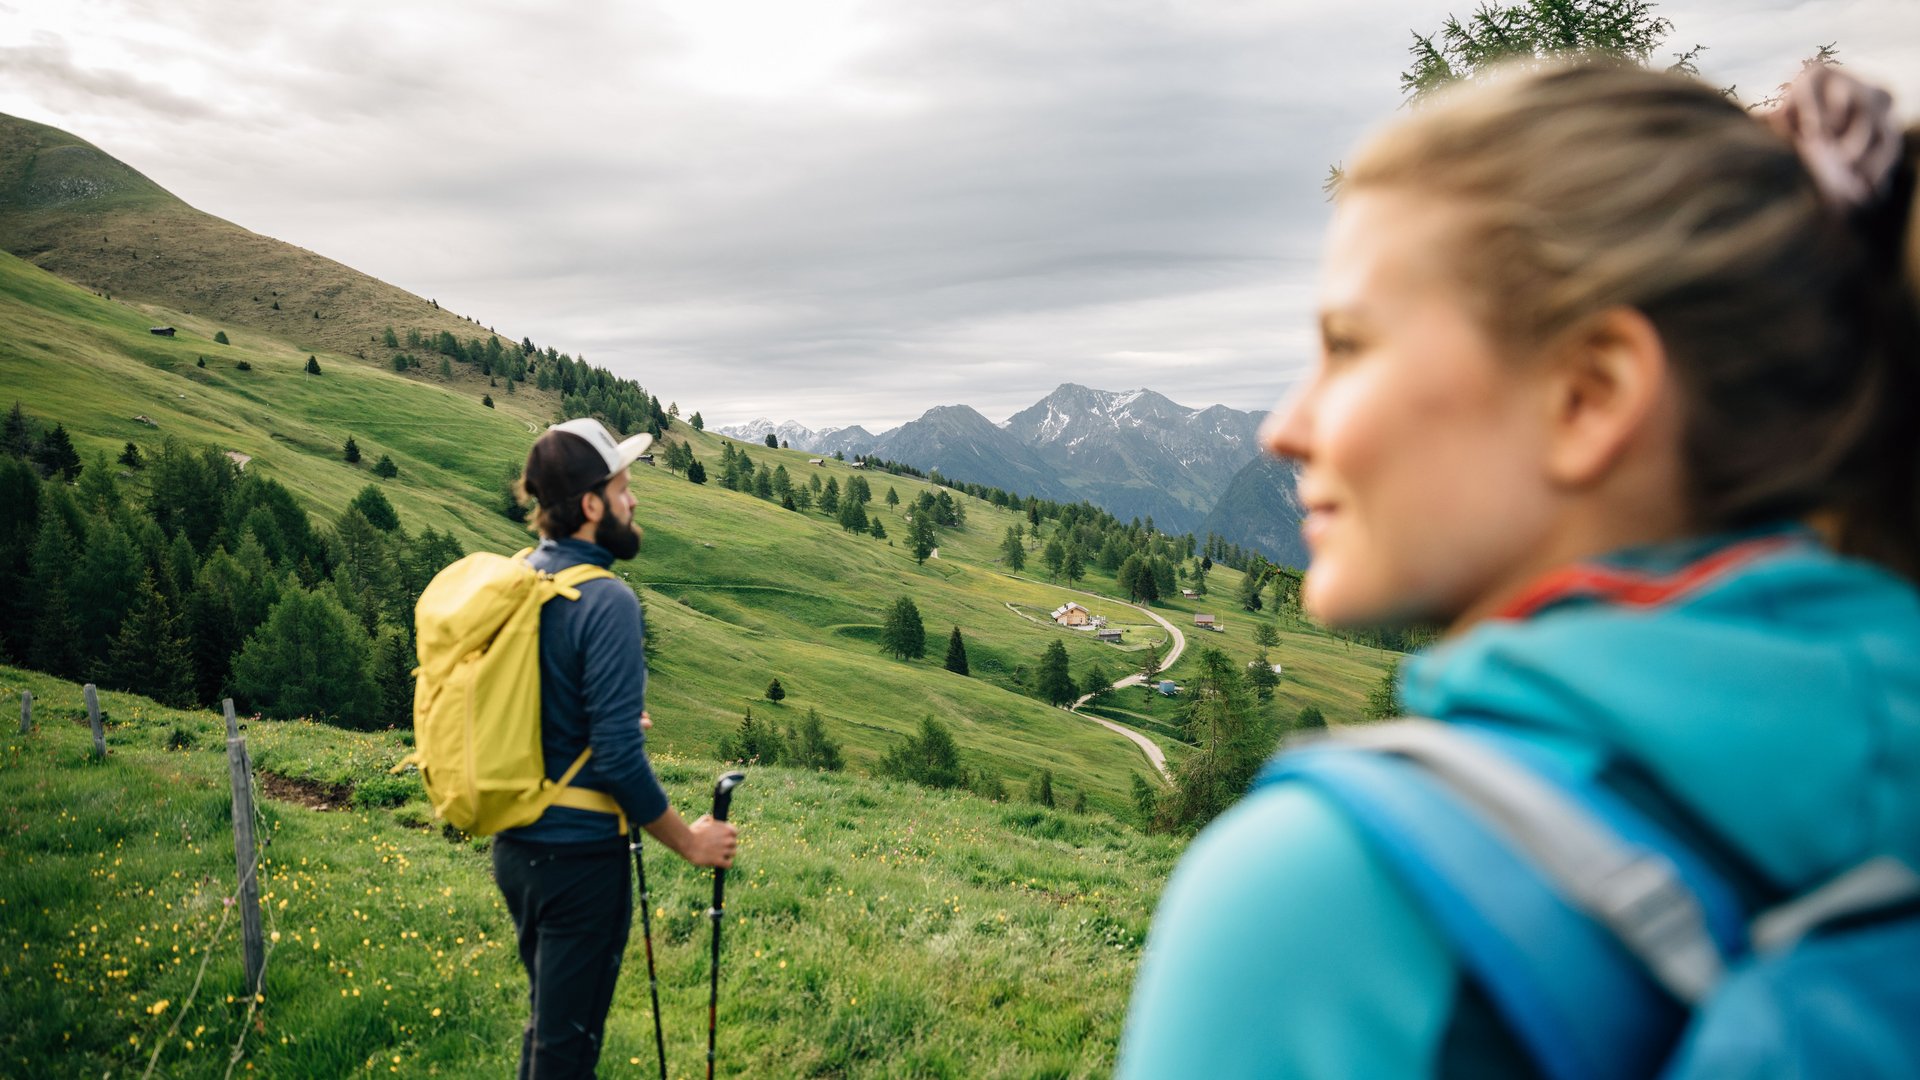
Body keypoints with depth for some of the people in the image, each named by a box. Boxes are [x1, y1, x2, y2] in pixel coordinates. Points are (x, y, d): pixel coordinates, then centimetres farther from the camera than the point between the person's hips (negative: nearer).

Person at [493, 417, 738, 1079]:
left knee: (547, 1021, 24)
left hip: (514, 845, 8)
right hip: (578, 856, -8)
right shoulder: (606, 602, -22)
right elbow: (618, 757, -23)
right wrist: (689, 844, -10)